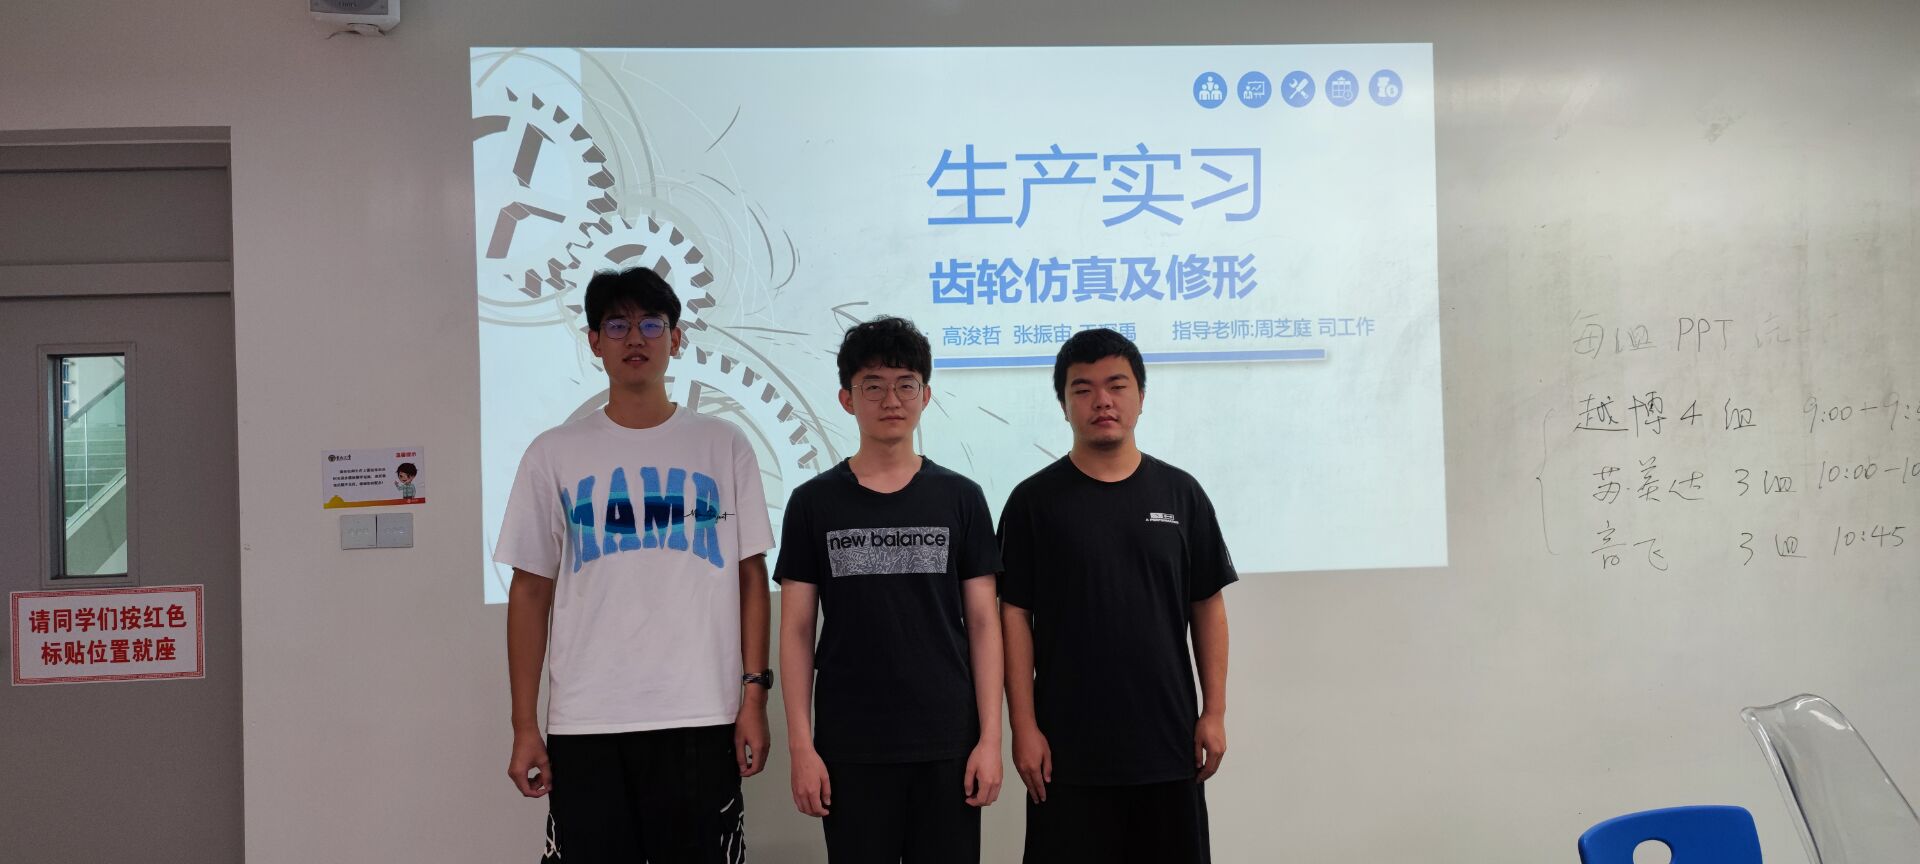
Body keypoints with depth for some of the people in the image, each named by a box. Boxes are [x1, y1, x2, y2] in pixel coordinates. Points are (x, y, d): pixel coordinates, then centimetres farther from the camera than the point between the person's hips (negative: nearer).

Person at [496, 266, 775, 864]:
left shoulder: (724, 446, 5)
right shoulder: (554, 454, 5)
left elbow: (751, 576, 5)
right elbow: (531, 593, 6)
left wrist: (755, 692, -2)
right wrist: (524, 726, 2)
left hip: (702, 719, 0)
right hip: (584, 724, 0)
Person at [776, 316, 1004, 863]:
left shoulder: (961, 499, 3)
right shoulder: (813, 503, 2)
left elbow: (982, 622, 2)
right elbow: (796, 630, 1)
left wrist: (990, 737, -4)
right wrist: (801, 744, -5)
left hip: (948, 742, 1)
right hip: (849, 746, 0)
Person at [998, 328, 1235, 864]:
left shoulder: (1180, 494, 4)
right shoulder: (1034, 500, -2)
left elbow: (1207, 606, 7)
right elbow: (1015, 616, -3)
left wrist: (1215, 712, 2)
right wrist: (1024, 728, -7)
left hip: (1168, 741, 2)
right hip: (1069, 745, -2)